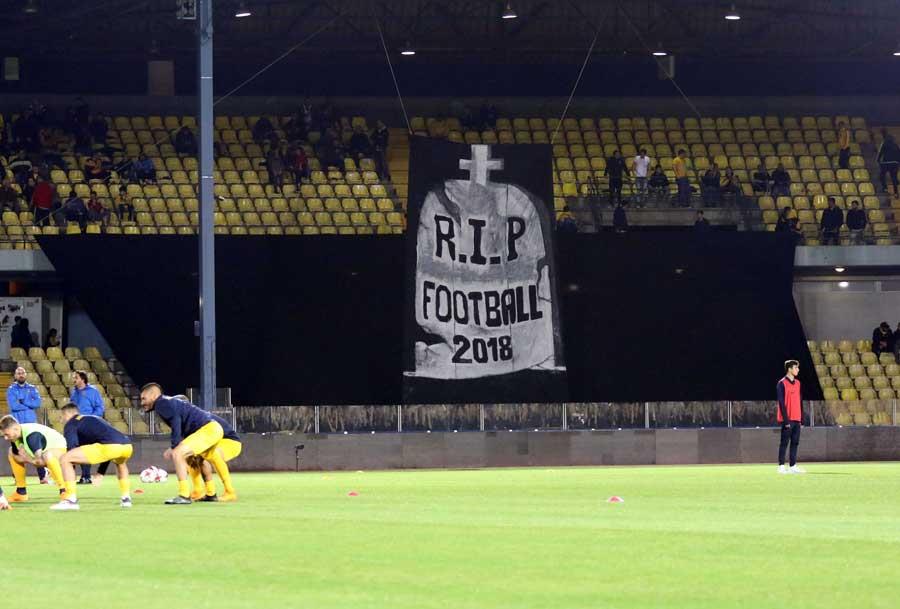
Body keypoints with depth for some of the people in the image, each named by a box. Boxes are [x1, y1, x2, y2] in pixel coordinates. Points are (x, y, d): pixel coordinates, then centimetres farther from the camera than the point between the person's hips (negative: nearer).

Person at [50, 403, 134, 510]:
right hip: (127, 445, 8)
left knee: (64, 460, -1)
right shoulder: (94, 419, 39)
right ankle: (126, 498, 36)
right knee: (121, 463, 45)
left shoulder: (71, 423, 17)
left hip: (109, 446, -8)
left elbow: (72, 448, 5)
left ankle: (71, 500, -4)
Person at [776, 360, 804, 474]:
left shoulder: (797, 383, 15)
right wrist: (786, 420, -16)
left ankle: (793, 466, 10)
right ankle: (781, 466, -1)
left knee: (795, 443, 7)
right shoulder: (782, 383, -7)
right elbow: (781, 403, -11)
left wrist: (801, 418, 12)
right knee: (784, 442, -4)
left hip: (796, 420, 7)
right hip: (787, 420, -7)